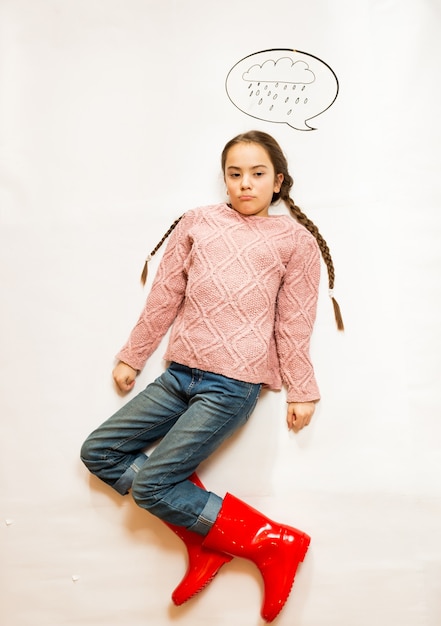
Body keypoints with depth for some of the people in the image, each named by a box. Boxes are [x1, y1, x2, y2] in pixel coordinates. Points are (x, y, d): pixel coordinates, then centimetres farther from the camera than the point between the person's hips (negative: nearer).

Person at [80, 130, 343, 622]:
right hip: (178, 375, 6)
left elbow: (294, 325, 5)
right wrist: (132, 357, 16)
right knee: (98, 452, 4)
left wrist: (300, 392, 5)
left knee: (151, 483, -12)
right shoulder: (197, 222, 9)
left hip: (232, 385, -6)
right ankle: (205, 538, 6)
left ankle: (272, 543, 2)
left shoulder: (295, 240, 2)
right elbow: (164, 298, 13)